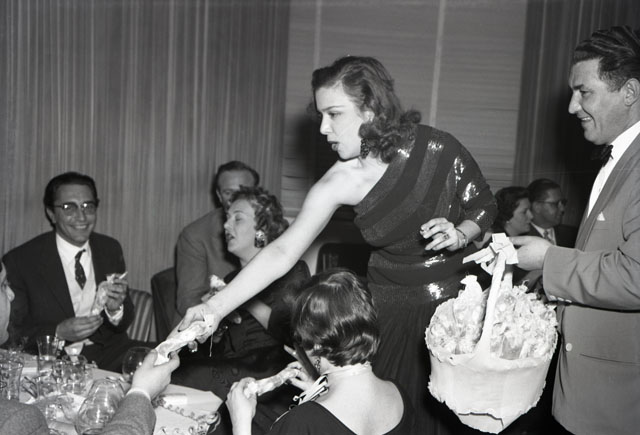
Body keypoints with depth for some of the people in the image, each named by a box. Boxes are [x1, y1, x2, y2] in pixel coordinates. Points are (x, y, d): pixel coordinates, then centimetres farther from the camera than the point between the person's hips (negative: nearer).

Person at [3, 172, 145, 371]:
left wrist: (115, 309, -11)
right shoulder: (19, 261, -4)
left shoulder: (111, 249, 9)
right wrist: (59, 332, -19)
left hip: (110, 352, 4)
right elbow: (12, 333, -2)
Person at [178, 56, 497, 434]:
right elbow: (282, 253, -13)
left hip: (456, 300, -1)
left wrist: (458, 235, -20)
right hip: (389, 308, 1)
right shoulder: (340, 182, -12)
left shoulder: (437, 149, -15)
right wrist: (215, 308, -19)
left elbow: (484, 208, 2)